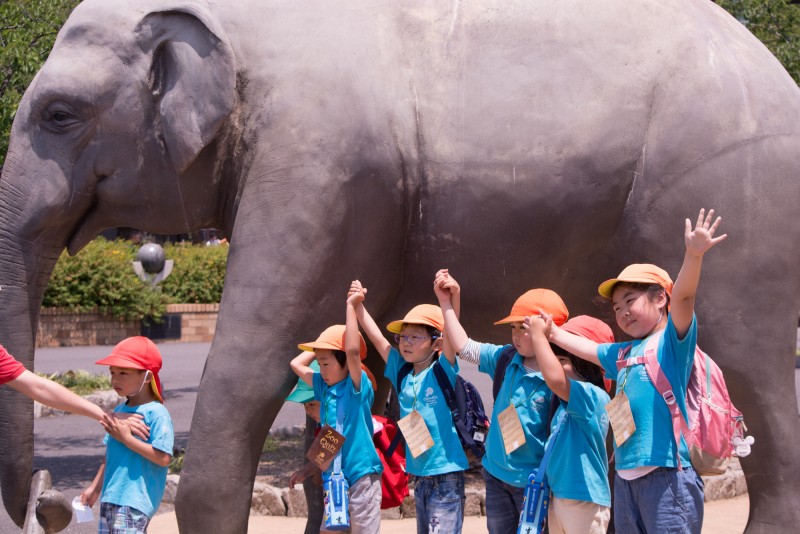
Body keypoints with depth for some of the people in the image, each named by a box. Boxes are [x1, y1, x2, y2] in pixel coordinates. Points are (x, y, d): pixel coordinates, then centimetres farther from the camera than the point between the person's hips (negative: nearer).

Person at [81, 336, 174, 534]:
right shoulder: (119, 411, 14)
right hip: (111, 497, 9)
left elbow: (163, 457, -21)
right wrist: (95, 487, 23)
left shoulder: (157, 414, -13)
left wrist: (126, 438, -20)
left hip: (135, 500, -9)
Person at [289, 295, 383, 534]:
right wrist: (321, 346, 13)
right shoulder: (324, 387, 8)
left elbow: (352, 350, -26)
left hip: (361, 473, -7)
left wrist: (351, 306, -23)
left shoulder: (358, 387, -11)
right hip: (333, 476, 7)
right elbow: (296, 364, 19)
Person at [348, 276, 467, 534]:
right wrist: (357, 304, -4)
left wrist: (451, 298, -39)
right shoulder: (402, 373, 6)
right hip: (419, 474, 7)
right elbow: (377, 338, 5)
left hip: (446, 475, -7)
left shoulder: (442, 372, -9)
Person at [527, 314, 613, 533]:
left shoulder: (593, 396, -18)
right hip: (559, 497, 9)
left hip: (584, 500, -9)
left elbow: (555, 379, -33)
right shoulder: (568, 402, 11)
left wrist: (539, 335, -23)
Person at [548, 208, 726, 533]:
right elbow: (587, 348, 37)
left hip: (666, 473, -8)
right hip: (625, 477, 8)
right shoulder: (623, 353, 19)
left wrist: (694, 254, -35)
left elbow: (682, 297, -19)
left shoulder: (672, 340, -2)